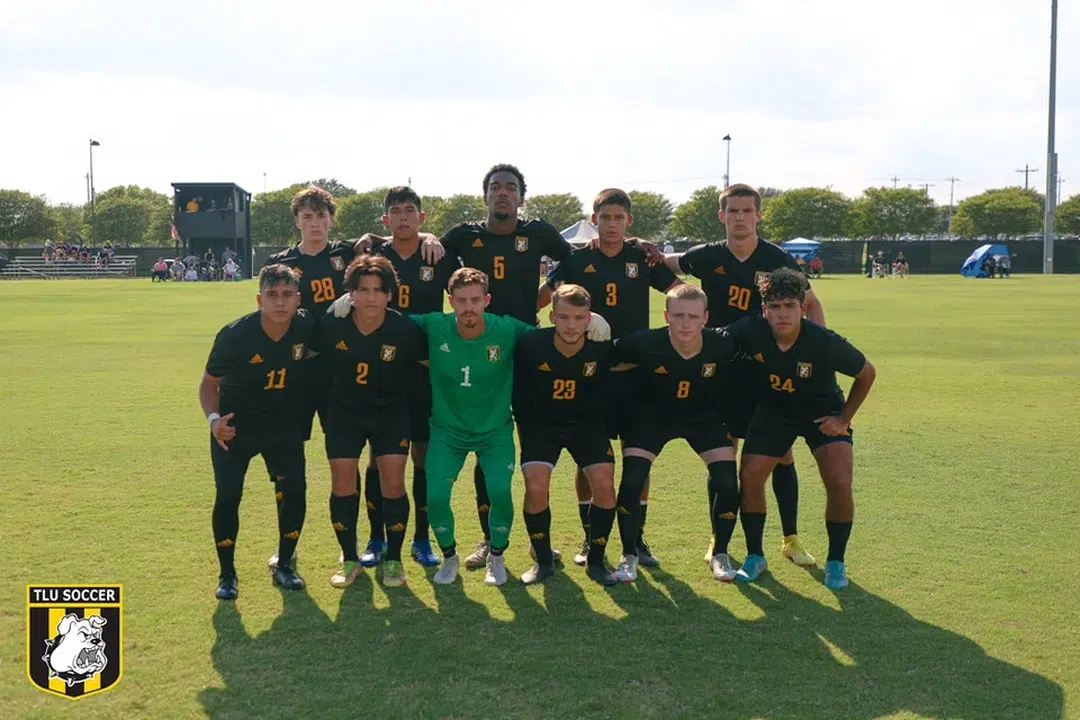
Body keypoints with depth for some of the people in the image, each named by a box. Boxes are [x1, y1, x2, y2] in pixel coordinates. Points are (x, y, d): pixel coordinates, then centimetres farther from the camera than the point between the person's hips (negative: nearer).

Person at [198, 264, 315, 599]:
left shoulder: (307, 327, -17)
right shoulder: (234, 335, -23)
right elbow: (209, 383, -10)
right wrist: (213, 418, -26)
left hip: (283, 425, 3)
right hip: (234, 427, -2)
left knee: (294, 492, -3)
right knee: (227, 497, -6)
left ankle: (283, 566, 18)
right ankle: (227, 574, 15)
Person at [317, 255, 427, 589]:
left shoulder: (405, 329, -22)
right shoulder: (331, 325, -19)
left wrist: (402, 390, 1)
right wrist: (332, 390, 5)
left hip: (390, 412, -1)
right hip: (344, 412, 1)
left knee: (393, 484, -7)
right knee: (342, 485, -1)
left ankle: (393, 560, 13)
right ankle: (350, 559, 18)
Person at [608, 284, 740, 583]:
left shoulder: (722, 346, -29)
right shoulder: (644, 343, -31)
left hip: (704, 416, 1)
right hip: (652, 415, -1)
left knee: (726, 479, -12)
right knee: (632, 478, -15)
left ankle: (720, 554, 13)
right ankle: (629, 555, 7)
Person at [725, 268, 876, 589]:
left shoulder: (825, 342, -30)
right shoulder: (751, 331, -26)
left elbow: (867, 373, -12)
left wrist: (844, 418, -8)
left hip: (823, 411, -2)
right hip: (774, 409, 2)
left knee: (840, 484, -17)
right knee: (750, 476, -9)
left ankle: (836, 563, 7)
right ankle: (755, 557, 13)